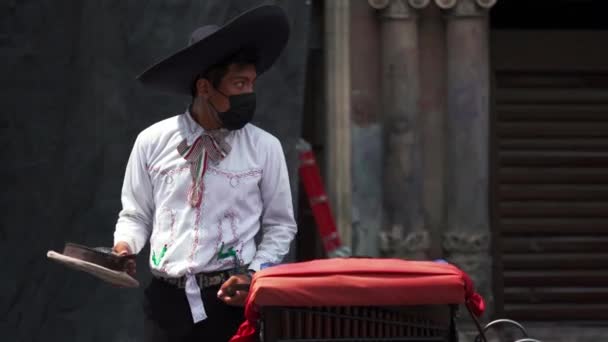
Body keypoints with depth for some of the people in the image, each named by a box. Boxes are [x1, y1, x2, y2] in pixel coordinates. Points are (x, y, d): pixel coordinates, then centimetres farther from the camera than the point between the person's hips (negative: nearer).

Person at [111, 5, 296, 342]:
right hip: (167, 300, 1)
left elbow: (280, 226, 9)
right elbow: (135, 215, 13)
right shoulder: (152, 142, 4)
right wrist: (123, 248, -6)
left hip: (230, 299, 0)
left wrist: (253, 275, -5)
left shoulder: (264, 148, 2)